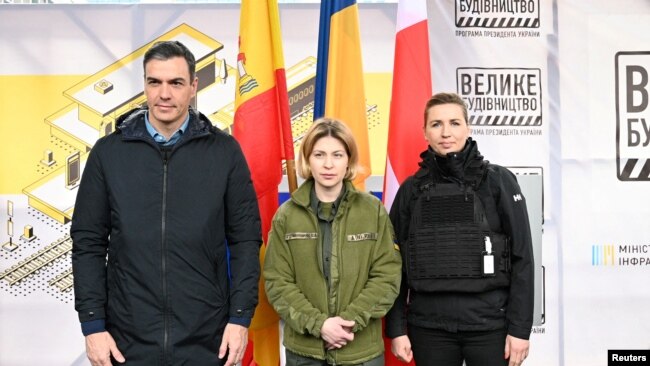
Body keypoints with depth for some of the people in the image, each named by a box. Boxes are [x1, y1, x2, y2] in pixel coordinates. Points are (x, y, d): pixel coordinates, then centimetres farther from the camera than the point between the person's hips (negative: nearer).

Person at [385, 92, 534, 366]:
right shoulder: (412, 189, 6)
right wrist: (396, 328, 2)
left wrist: (520, 328, -7)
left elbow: (522, 257, -3)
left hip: (490, 324, -2)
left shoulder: (498, 180, -1)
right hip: (428, 327, 2)